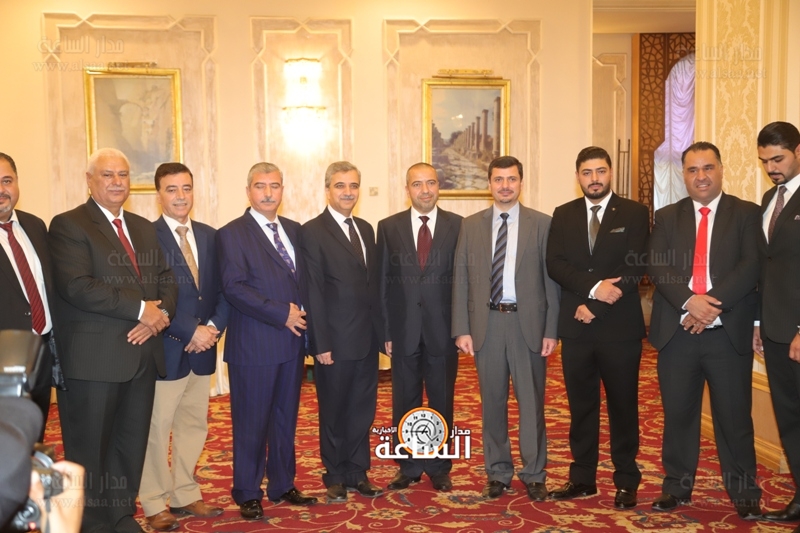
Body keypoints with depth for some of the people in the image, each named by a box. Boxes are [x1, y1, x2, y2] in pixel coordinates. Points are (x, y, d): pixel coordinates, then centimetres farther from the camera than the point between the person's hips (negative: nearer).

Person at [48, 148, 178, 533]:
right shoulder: (68, 225, -5)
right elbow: (77, 286, -18)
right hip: (93, 357, -6)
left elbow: (166, 279, 13)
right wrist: (140, 309, -17)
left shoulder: (144, 228, 17)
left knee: (132, 444, 13)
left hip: (142, 353, 7)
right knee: (90, 448, 4)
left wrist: (161, 314, -8)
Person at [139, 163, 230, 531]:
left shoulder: (209, 236, 9)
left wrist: (214, 327, -7)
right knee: (157, 428, 4)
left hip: (203, 348, 6)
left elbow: (222, 290, 9)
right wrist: (190, 332, -17)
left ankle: (185, 494, 28)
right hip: (165, 350, -6)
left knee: (194, 425, 14)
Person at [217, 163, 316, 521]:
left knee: (286, 419, 14)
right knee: (251, 423, 5)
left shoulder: (294, 230, 12)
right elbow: (234, 288, -17)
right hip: (253, 346, -6)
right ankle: (248, 494, 20)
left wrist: (302, 313, -2)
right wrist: (282, 314, -18)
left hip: (292, 342, 6)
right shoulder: (232, 234, -7)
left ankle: (282, 485, 29)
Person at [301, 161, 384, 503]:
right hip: (336, 341, -6)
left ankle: (357, 473, 27)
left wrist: (382, 330, 9)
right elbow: (314, 293, -12)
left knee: (362, 411, 13)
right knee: (334, 413, 9)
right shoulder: (313, 232, -9)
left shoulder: (365, 229, 12)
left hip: (367, 339, 6)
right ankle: (335, 478, 24)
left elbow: (373, 284, 13)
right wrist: (321, 343, -15)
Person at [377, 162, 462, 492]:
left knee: (441, 402, 10)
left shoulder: (458, 226, 0)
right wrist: (386, 331, -1)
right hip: (404, 329, 1)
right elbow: (383, 282, 3)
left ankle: (439, 468, 25)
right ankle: (408, 467, 25)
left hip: (443, 329, -1)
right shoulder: (389, 227, 3)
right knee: (405, 402, 10)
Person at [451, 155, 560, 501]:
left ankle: (534, 474, 20)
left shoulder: (542, 224, 1)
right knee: (492, 402, 10)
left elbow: (552, 279, 0)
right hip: (486, 323, 2)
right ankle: (498, 473, 25)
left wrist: (551, 330, -5)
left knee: (531, 401, 6)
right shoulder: (471, 225, 6)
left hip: (528, 323, -1)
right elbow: (461, 279, 4)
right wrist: (462, 329, -2)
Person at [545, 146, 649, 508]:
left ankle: (626, 482, 18)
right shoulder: (563, 215, 9)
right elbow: (555, 265, -3)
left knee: (623, 406, 7)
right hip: (576, 327, 3)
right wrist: (594, 287, -18)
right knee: (581, 406, 10)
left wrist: (595, 307, -13)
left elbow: (636, 267, -9)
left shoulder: (634, 213, 1)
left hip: (620, 326, -2)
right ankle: (582, 478, 20)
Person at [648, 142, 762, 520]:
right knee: (678, 414, 9)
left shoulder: (746, 213, 6)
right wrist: (689, 301, -17)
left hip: (728, 331, -2)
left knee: (734, 416, 4)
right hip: (677, 331, 2)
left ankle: (744, 493, 17)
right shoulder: (667, 217, 11)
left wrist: (713, 304, -18)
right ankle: (676, 487, 21)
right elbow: (656, 266, -1)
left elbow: (751, 266, -7)